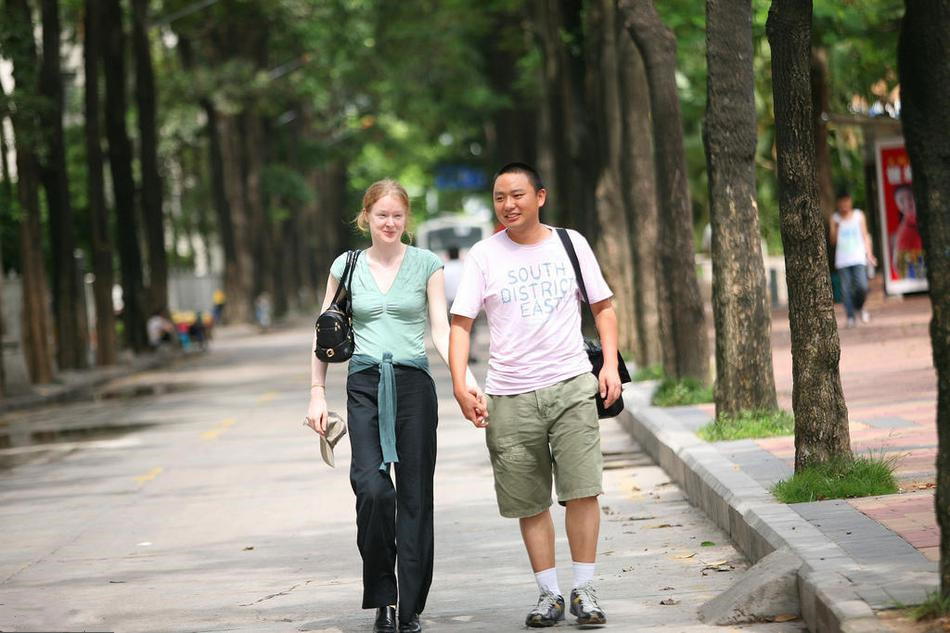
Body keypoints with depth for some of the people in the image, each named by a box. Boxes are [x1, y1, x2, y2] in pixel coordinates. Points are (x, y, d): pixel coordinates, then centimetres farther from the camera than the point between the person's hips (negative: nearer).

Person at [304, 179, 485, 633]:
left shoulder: (427, 264, 6)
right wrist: (317, 393, 8)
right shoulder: (346, 266, 9)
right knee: (371, 487, -19)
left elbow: (441, 330, 2)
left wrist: (464, 377, -13)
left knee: (414, 496, -1)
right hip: (364, 384, 0)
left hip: (413, 383, 0)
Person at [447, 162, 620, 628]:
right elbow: (460, 323, 0)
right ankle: (549, 594, 15)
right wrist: (459, 385, -13)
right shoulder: (484, 255, 3)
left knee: (582, 489, -9)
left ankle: (584, 590, 1)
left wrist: (610, 365, 1)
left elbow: (603, 307, 14)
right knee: (529, 502, 4)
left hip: (571, 384, 0)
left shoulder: (570, 244, 7)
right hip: (509, 396, 0)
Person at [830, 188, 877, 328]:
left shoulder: (859, 215, 9)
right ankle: (850, 316, 2)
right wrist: (836, 227, -12)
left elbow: (865, 235, 12)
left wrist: (869, 253, 5)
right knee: (846, 289, -5)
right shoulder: (835, 218, 7)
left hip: (858, 258, 0)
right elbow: (833, 241, 5)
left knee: (862, 286, -13)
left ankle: (859, 306, 15)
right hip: (842, 260, 0)